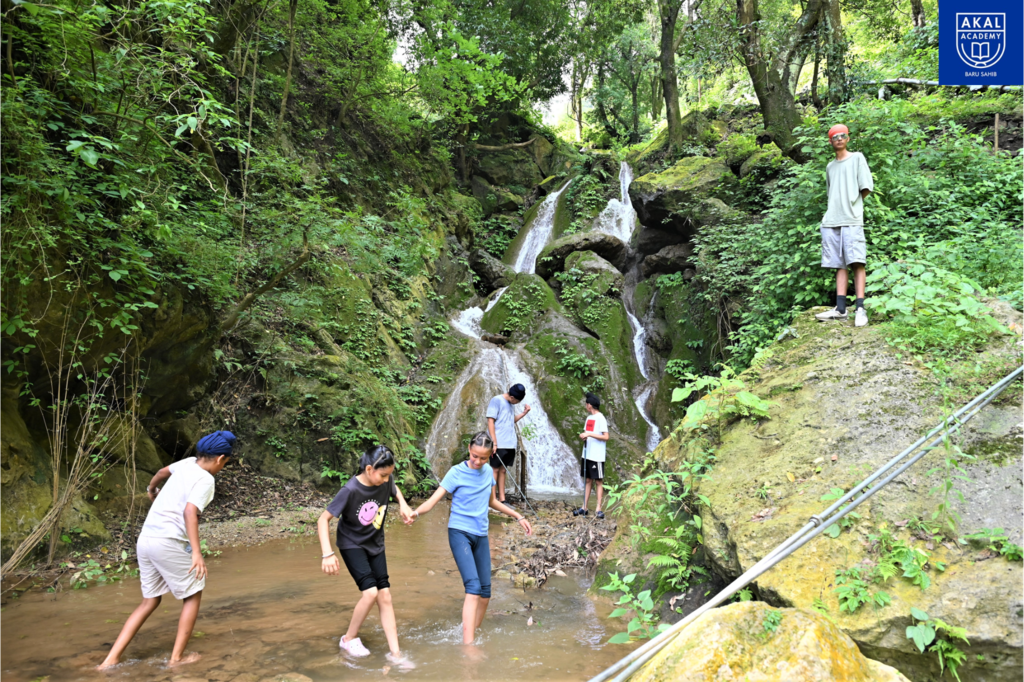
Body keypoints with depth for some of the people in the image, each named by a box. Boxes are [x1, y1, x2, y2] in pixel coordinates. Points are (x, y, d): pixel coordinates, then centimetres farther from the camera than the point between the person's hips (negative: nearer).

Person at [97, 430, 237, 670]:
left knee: (150, 601, 19)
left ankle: (111, 659, 14)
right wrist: (196, 552, -29)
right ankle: (177, 657, 14)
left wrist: (151, 489, 55)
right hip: (168, 543, -8)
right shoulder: (205, 479, -11)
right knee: (193, 594, 10)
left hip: (145, 540, 8)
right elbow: (190, 511, -25)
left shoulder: (188, 463, 11)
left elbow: (162, 472, 33)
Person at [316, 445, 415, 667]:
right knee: (371, 592, -19)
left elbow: (394, 489, 13)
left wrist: (403, 504, -7)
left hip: (375, 545, 5)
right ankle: (349, 639, 6)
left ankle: (395, 653, 4)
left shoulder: (386, 481, -14)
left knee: (385, 596, -1)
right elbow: (323, 520, -24)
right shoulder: (350, 490, -29)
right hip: (352, 545, -5)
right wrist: (327, 554, -31)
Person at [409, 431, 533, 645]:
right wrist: (415, 512, -35)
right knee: (473, 587, -20)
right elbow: (433, 500, -15)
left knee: (485, 592, 4)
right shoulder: (457, 472, -9)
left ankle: (473, 634, 23)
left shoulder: (488, 471, 7)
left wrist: (518, 516, 22)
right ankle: (468, 645, -20)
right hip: (459, 533, -6)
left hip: (481, 536, 6)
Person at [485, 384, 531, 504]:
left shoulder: (510, 404, 15)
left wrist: (524, 413, 6)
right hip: (499, 444, -7)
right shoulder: (496, 400, -10)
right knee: (495, 470, -3)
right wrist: (494, 442, -18)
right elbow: (490, 422, -13)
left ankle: (502, 500, 12)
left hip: (510, 444, 7)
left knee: (502, 470, 10)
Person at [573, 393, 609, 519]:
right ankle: (584, 508, 14)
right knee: (587, 480, 10)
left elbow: (606, 437, -15)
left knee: (599, 481, -1)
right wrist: (583, 436, -4)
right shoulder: (589, 417, 14)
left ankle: (599, 509, 1)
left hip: (597, 456, -8)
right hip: (586, 454, 8)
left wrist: (589, 434, -19)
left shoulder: (600, 418, -10)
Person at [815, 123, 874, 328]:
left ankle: (860, 309, -15)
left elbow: (866, 188, 3)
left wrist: (852, 204, 6)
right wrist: (837, 208, 13)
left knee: (857, 262, -11)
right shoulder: (830, 167, 21)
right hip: (831, 221, 5)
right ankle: (840, 309, -4)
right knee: (840, 265, 1)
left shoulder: (857, 158, 7)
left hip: (852, 219, -5)